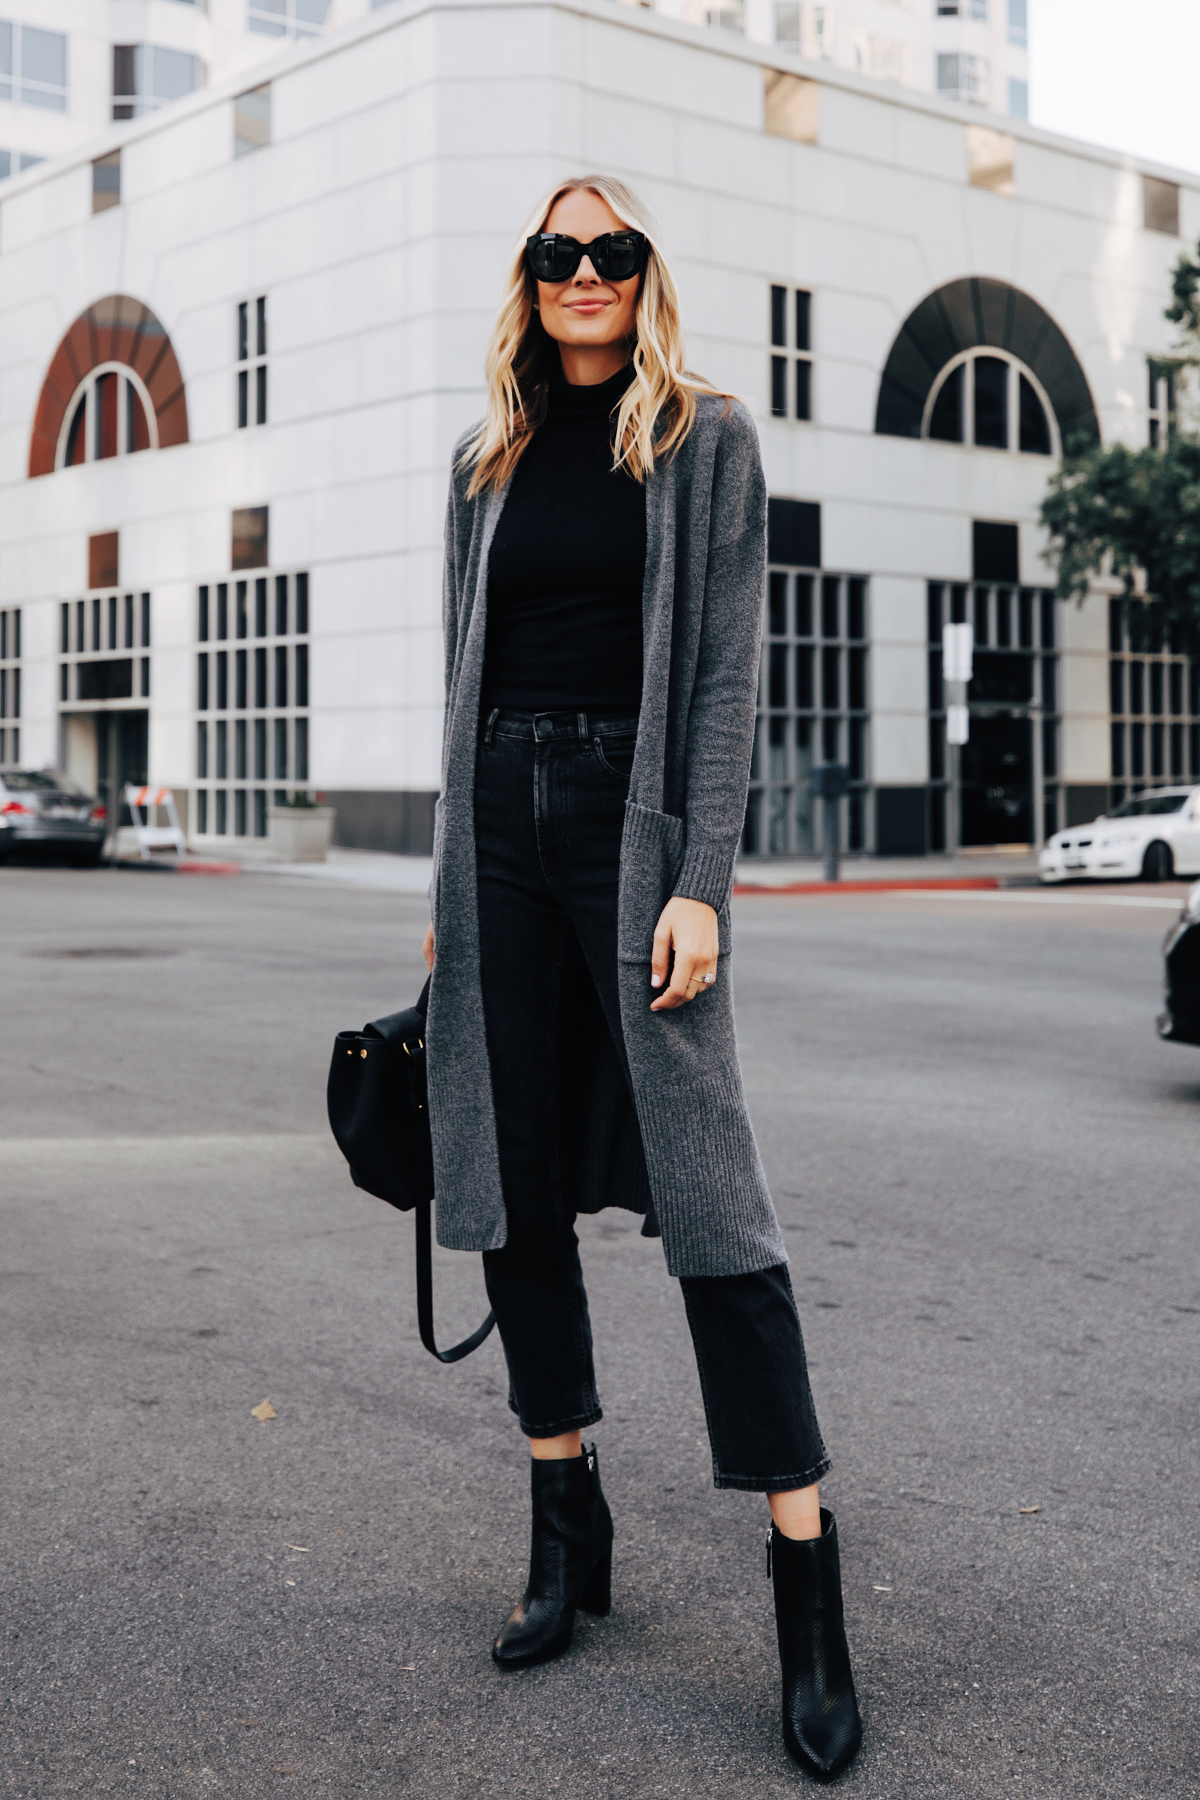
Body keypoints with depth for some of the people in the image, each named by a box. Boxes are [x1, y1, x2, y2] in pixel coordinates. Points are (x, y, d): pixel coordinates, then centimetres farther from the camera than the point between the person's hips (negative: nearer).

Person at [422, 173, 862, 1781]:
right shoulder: (490, 461, 17)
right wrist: (451, 883, 11)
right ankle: (567, 1529, 19)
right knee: (515, 1186, 6)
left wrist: (701, 883, -14)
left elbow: (727, 670, -4)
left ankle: (809, 1587, -3)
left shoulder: (705, 441, 4)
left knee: (704, 1187, -9)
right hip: (500, 822, 5)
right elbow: (468, 674, 17)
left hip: (632, 821, -5)